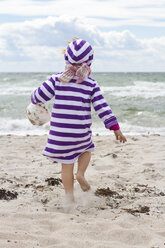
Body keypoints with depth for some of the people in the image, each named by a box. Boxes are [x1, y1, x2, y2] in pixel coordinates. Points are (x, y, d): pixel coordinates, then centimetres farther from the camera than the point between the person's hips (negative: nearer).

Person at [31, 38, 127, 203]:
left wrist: (35, 100, 24)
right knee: (87, 149, 30)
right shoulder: (91, 84, -4)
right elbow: (102, 108, -6)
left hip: (60, 131, 0)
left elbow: (39, 96, -1)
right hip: (81, 132, 0)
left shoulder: (57, 79, -5)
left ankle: (70, 197, 14)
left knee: (67, 164, 11)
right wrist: (116, 129, 0)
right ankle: (80, 174, 6)